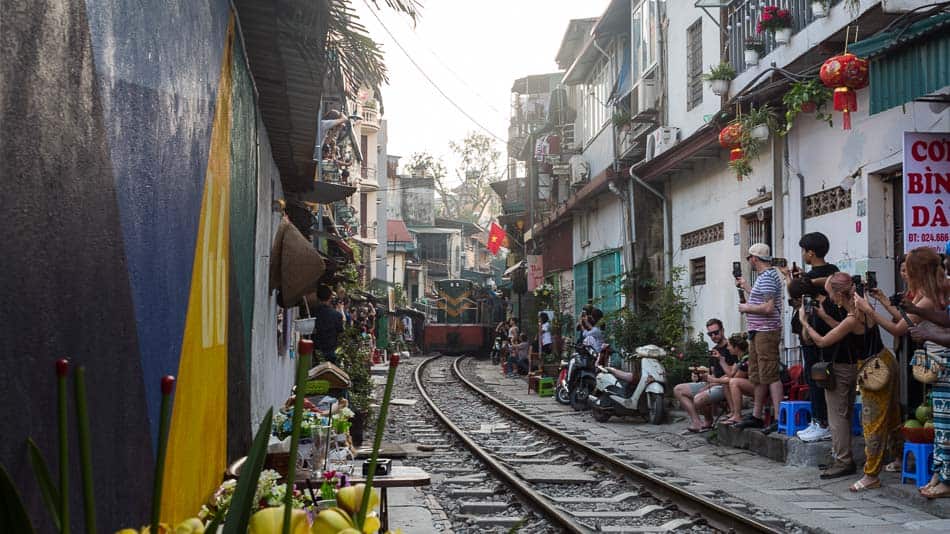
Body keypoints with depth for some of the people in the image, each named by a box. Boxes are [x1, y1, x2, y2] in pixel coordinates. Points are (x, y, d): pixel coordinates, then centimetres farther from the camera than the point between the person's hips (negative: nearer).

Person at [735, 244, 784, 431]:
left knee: (770, 375, -13)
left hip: (766, 332, -11)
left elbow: (768, 307, -24)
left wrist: (746, 308, -11)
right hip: (758, 332, 11)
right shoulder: (765, 276, 17)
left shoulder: (767, 278, -15)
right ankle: (756, 416, 23)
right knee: (758, 376, 15)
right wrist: (746, 287, 33)